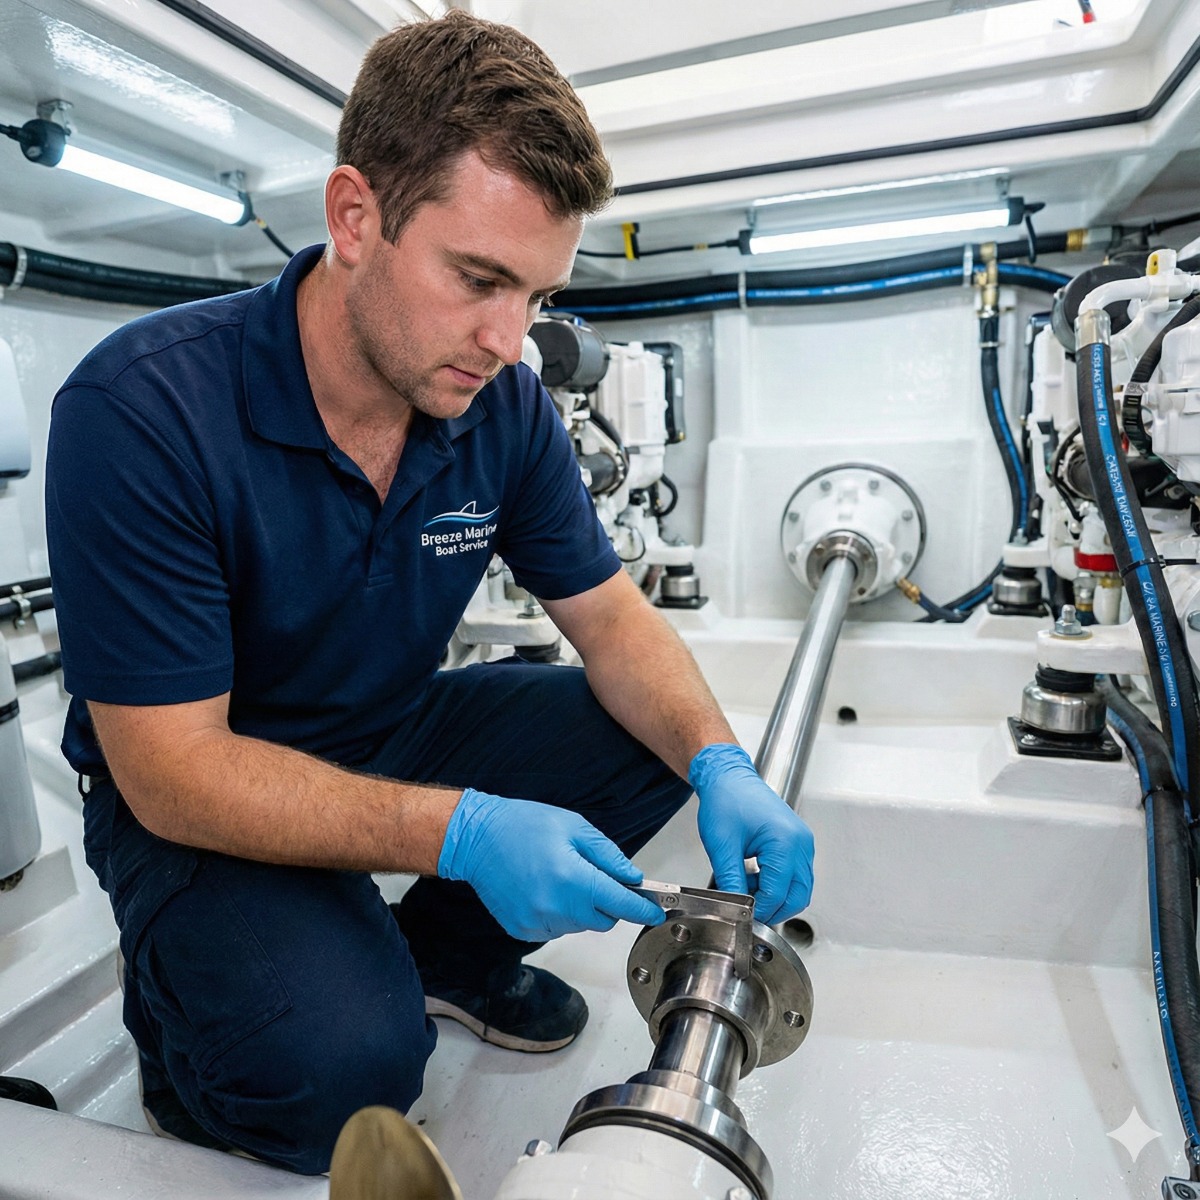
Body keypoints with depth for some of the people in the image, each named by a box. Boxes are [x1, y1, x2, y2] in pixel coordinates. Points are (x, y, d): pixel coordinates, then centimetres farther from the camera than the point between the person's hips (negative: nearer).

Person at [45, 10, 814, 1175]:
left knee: (652, 733, -10)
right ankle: (182, 1022, 10)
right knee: (345, 1060, -28)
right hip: (197, 799, -4)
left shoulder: (504, 405, -12)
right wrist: (460, 830, -36)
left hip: (398, 732, 5)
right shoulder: (140, 410, -27)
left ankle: (447, 953, 12)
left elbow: (609, 615, -5)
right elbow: (171, 770, -25)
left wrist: (721, 765, -23)